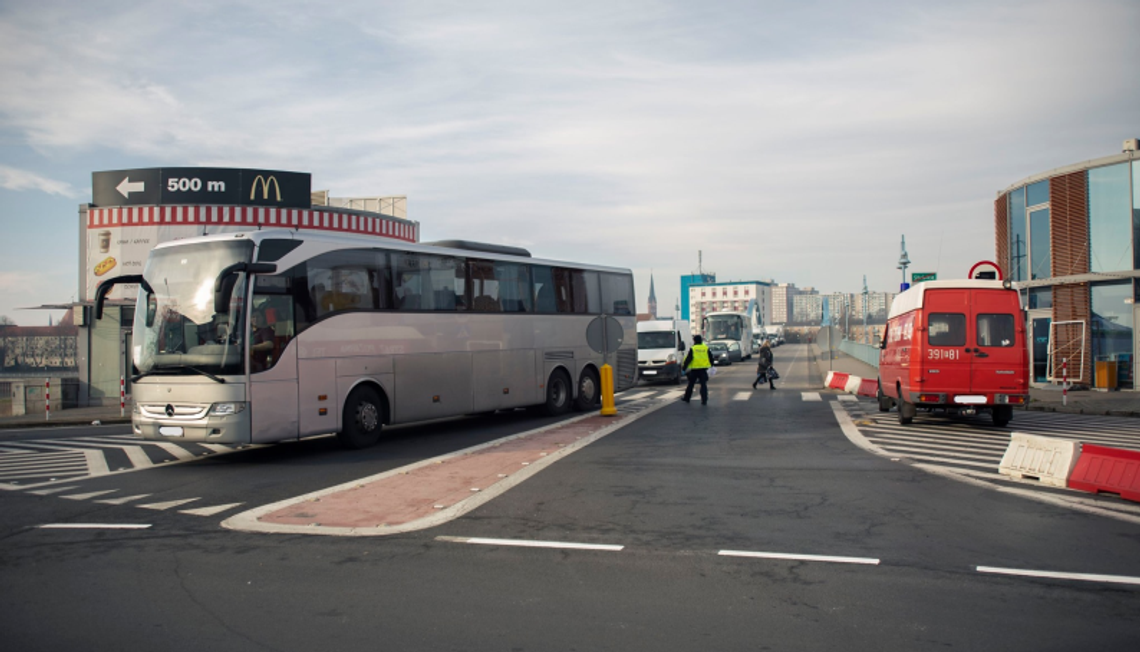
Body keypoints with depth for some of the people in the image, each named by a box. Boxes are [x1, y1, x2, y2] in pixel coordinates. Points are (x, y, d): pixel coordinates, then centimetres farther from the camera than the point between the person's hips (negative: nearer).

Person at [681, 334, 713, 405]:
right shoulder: (706, 348, 5)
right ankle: (704, 400, -6)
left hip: (694, 369, -2)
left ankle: (687, 398, 23)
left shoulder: (692, 349, -4)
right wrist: (711, 365, 25)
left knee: (691, 384, 12)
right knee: (703, 385, 1)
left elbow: (688, 359, -7)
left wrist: (684, 367, -3)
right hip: (703, 369, 2)